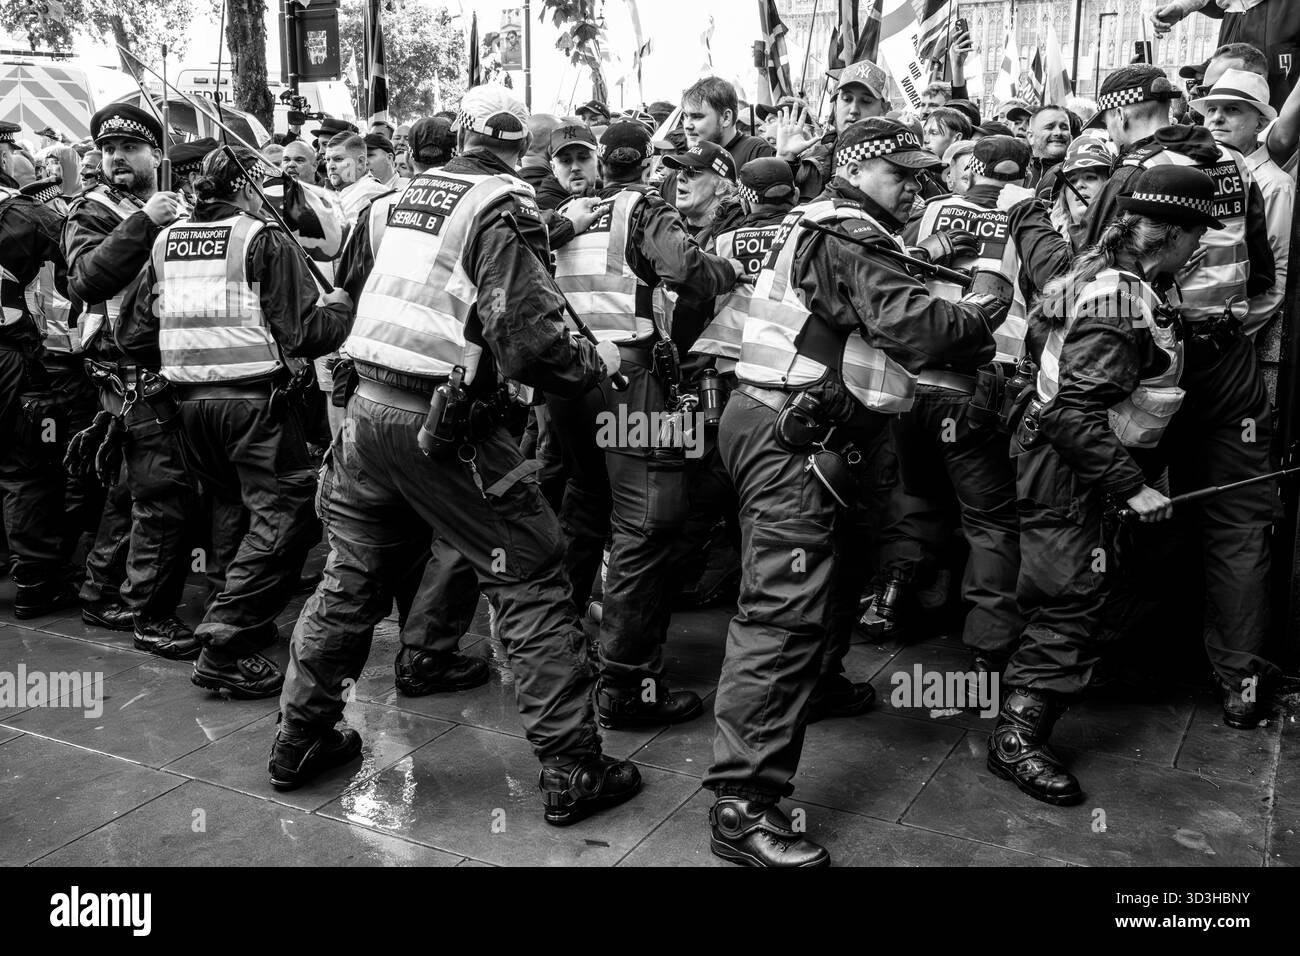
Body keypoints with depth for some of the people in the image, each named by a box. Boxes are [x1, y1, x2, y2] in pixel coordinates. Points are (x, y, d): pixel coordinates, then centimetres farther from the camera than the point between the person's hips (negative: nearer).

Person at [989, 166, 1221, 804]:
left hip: (1075, 458, 10)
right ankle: (1016, 739, 0)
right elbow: (1077, 414, -30)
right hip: (1066, 468, -10)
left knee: (1113, 578, 23)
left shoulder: (1107, 274, 6)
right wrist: (1132, 487, -25)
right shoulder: (1119, 305, -24)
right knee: (1073, 600, -6)